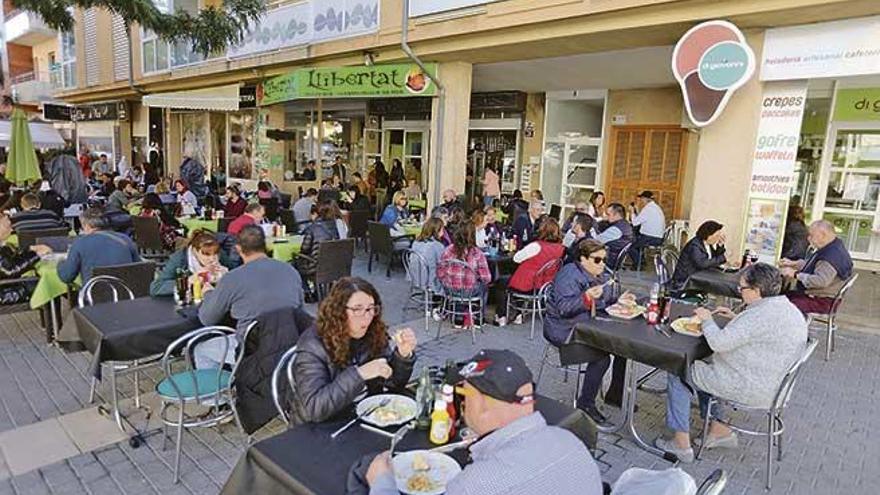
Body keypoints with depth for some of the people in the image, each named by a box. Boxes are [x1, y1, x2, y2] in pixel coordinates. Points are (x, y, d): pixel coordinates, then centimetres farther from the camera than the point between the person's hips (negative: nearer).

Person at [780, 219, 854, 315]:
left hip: (821, 301, -11)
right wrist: (793, 263, 13)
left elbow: (821, 281, -33)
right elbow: (814, 264, 27)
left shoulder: (833, 255, -24)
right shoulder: (829, 249, 10)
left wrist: (796, 274, -25)